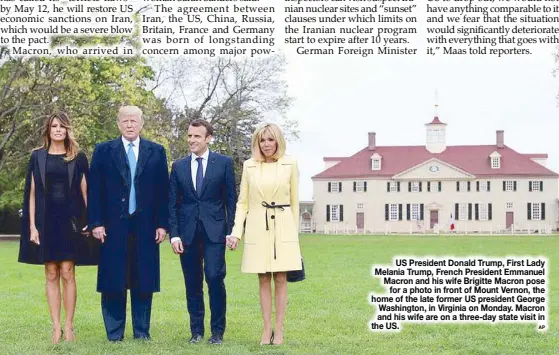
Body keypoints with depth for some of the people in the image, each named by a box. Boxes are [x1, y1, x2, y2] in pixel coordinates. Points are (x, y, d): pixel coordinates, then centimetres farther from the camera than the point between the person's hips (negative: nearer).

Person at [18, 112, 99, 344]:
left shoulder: (78, 157, 6)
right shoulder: (38, 157, 8)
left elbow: (85, 190, 5)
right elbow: (32, 192, 6)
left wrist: (91, 220, -2)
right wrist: (32, 225, -2)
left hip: (70, 220, -1)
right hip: (46, 219, 1)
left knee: (67, 273, -5)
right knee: (51, 275, 2)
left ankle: (69, 326, 2)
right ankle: (56, 327, 6)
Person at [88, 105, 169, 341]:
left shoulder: (156, 152, 8)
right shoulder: (103, 151, 5)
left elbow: (163, 190, 7)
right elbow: (94, 190, 3)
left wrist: (162, 224, 1)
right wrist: (96, 223, -5)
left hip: (146, 227, 1)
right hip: (113, 226, -1)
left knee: (143, 281, 4)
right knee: (112, 281, 2)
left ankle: (142, 331, 13)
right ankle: (114, 332, 11)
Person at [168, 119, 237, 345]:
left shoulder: (224, 163, 4)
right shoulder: (178, 166, 10)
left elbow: (231, 199, 4)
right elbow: (172, 203, 9)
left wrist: (231, 231, -3)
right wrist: (174, 234, 0)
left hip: (214, 231, -2)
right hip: (187, 232, 3)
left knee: (215, 278, -11)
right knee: (192, 284, 5)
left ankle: (218, 330, 1)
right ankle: (196, 330, 15)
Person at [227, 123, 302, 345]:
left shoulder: (290, 165, 3)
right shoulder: (249, 166, 5)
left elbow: (294, 202, 7)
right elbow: (242, 202, 6)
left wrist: (294, 233, 6)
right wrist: (236, 231, -3)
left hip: (283, 228, -1)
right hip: (257, 228, 1)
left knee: (280, 279, -1)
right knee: (263, 279, 4)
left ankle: (279, 330, 5)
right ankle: (267, 329, 9)